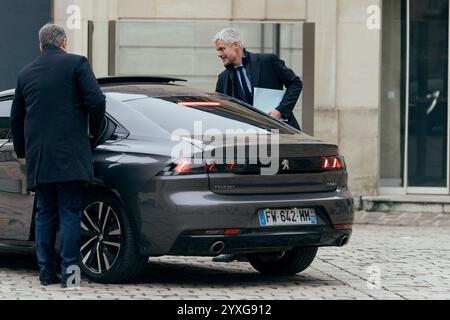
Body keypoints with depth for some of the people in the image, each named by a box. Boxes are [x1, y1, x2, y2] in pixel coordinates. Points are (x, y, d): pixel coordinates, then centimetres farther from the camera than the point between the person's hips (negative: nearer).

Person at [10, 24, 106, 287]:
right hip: (70, 154, -4)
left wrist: (22, 151, 33)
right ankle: (69, 270, -7)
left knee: (45, 214, 11)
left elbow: (16, 117, 21)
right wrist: (94, 131, 5)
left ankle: (47, 271, 11)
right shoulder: (76, 64, -1)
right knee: (70, 213, -2)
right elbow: (96, 100, -11)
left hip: (38, 156, 4)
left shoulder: (26, 73, 14)